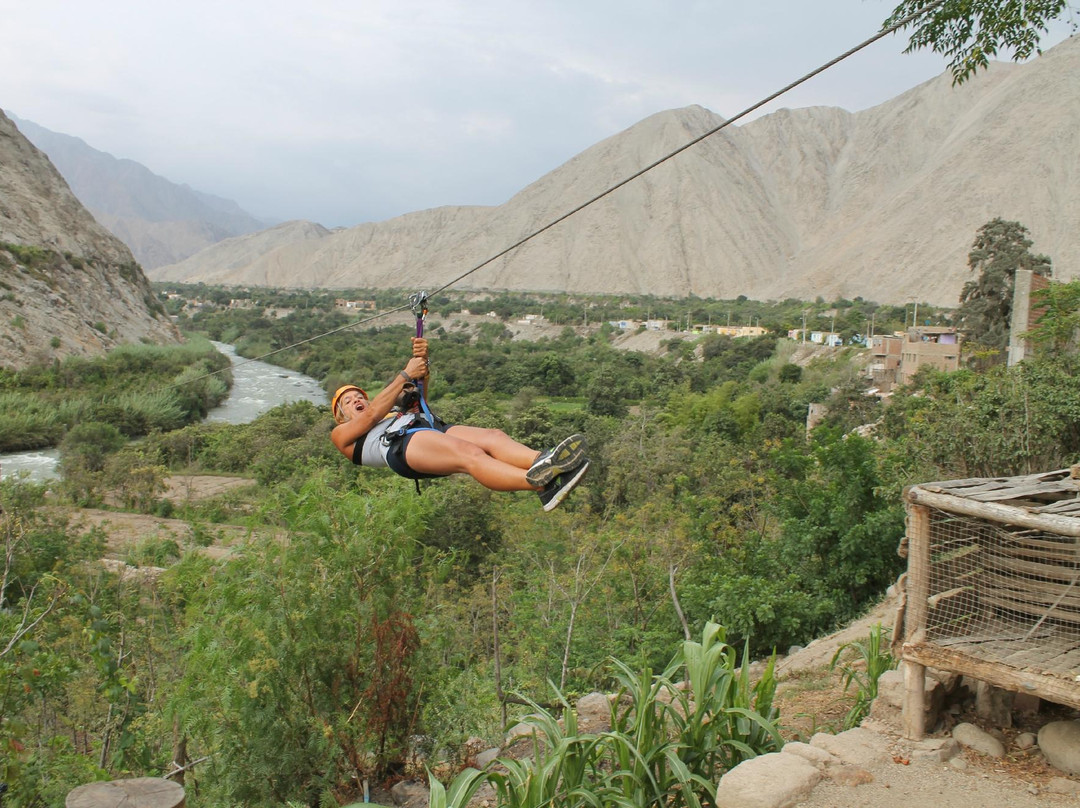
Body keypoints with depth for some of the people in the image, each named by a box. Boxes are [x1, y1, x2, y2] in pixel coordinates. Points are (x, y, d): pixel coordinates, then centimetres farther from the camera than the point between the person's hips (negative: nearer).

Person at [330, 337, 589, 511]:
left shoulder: (395, 412, 45)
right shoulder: (342, 434, 30)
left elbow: (418, 386, 29)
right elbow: (372, 413, 10)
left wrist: (421, 359, 10)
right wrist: (405, 375, 8)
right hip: (401, 444, -6)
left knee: (494, 437, -27)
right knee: (470, 455, -36)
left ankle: (543, 462, -56)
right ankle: (540, 483, -61)